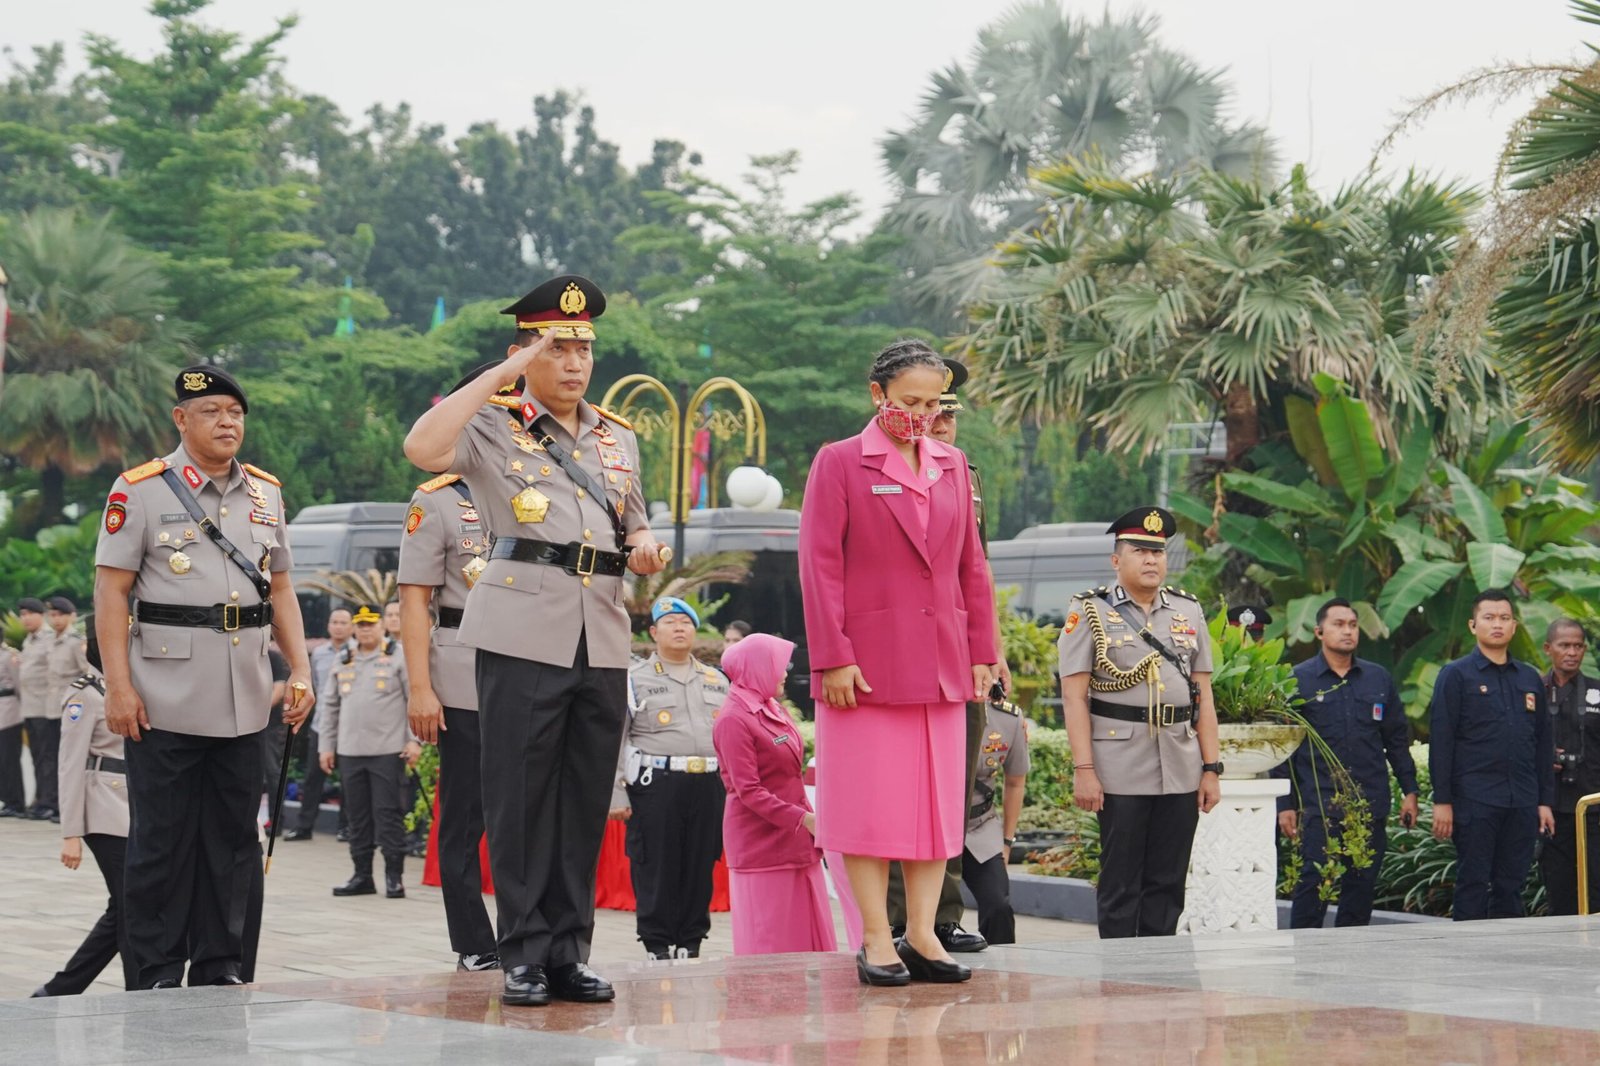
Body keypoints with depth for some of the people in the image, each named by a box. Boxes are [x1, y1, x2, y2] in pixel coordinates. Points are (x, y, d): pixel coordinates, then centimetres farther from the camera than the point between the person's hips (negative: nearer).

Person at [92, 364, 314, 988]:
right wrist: (119, 687, -12)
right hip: (166, 702, -4)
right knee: (162, 841, 0)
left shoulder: (266, 492, 12)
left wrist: (300, 671, 8)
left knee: (234, 838, 8)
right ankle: (159, 974, 8)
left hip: (244, 703, 5)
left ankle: (219, 967, 16)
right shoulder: (141, 490, -3)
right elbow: (111, 592, -5)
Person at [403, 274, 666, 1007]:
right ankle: (524, 956, 3)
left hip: (602, 637, 5)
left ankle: (569, 953, 13)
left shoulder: (619, 439, 20)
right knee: (519, 798, -3)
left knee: (586, 802, 7)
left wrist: (644, 552, 4)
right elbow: (422, 448, -18)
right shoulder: (495, 432, 3)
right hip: (523, 634, -5)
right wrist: (500, 375, -12)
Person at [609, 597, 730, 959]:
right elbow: (614, 740, 0)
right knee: (655, 868, -4)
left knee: (701, 867, 5)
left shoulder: (716, 681, 18)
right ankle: (658, 944, 3)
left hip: (709, 784, 4)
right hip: (656, 784, -4)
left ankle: (690, 942, 13)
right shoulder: (636, 680, 4)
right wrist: (616, 795, -7)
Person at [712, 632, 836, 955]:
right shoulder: (734, 720, -13)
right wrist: (804, 819, -20)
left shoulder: (774, 710, 14)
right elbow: (749, 792, -17)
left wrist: (811, 819, 11)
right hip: (762, 841, -9)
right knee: (770, 941, -6)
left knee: (807, 936, 7)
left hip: (796, 839, 9)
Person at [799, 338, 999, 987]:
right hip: (866, 660, -5)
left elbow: (972, 566, 16)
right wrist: (832, 658, -13)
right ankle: (876, 941, 1)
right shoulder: (840, 464, -2)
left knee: (938, 804, 4)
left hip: (942, 663, 5)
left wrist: (982, 652, 10)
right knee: (869, 806, -3)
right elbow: (819, 565, -6)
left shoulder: (952, 466, 14)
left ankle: (922, 936, 8)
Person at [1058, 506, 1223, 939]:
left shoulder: (1189, 611, 13)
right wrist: (1083, 770, -13)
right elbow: (1074, 696, -5)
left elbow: (1203, 694, 12)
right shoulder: (1090, 611, 0)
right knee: (1120, 886, 0)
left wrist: (1211, 768, 6)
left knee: (1168, 885, 7)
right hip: (1121, 770, -4)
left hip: (1181, 770, 4)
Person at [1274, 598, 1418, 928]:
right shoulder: (1298, 680, 1)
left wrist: (1409, 791, 10)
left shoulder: (1379, 679, 12)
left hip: (1371, 804, 4)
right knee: (1313, 885, -7)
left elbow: (1397, 739, 17)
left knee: (1362, 887, 6)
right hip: (1318, 805, -4)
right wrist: (1285, 805, -4)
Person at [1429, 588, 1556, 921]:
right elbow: (1441, 741, -5)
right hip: (1474, 802, -4)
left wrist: (1546, 800, 11)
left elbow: (1544, 743, 17)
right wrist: (1442, 801, -11)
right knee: (1473, 887, -2)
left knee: (1510, 889, 7)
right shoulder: (1456, 675, 0)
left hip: (1522, 805, 4)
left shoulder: (1529, 678, 15)